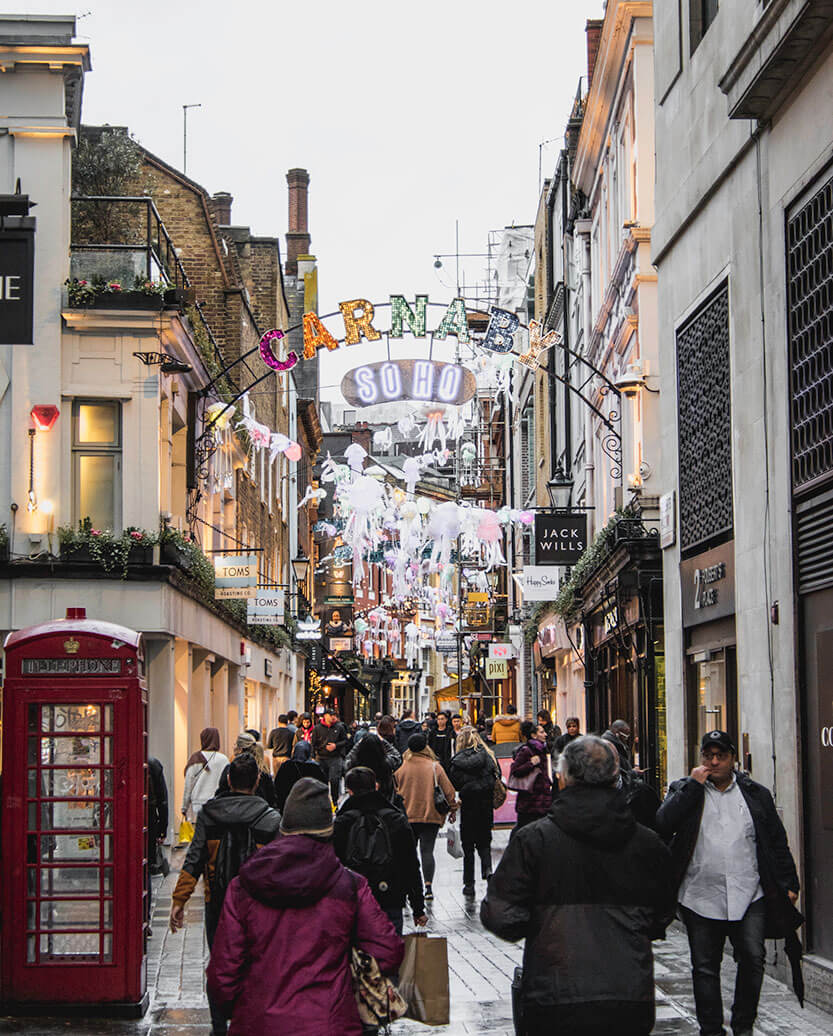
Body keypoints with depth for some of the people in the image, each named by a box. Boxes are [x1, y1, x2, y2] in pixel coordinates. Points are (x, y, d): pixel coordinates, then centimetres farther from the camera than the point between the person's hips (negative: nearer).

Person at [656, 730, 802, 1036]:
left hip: (749, 896, 1)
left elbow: (777, 842, 14)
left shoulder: (755, 794, 11)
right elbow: (663, 824, -12)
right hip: (701, 898, 0)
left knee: (752, 960, -4)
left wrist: (789, 884, 8)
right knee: (705, 967, 5)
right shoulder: (684, 790, 7)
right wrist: (693, 785, -11)